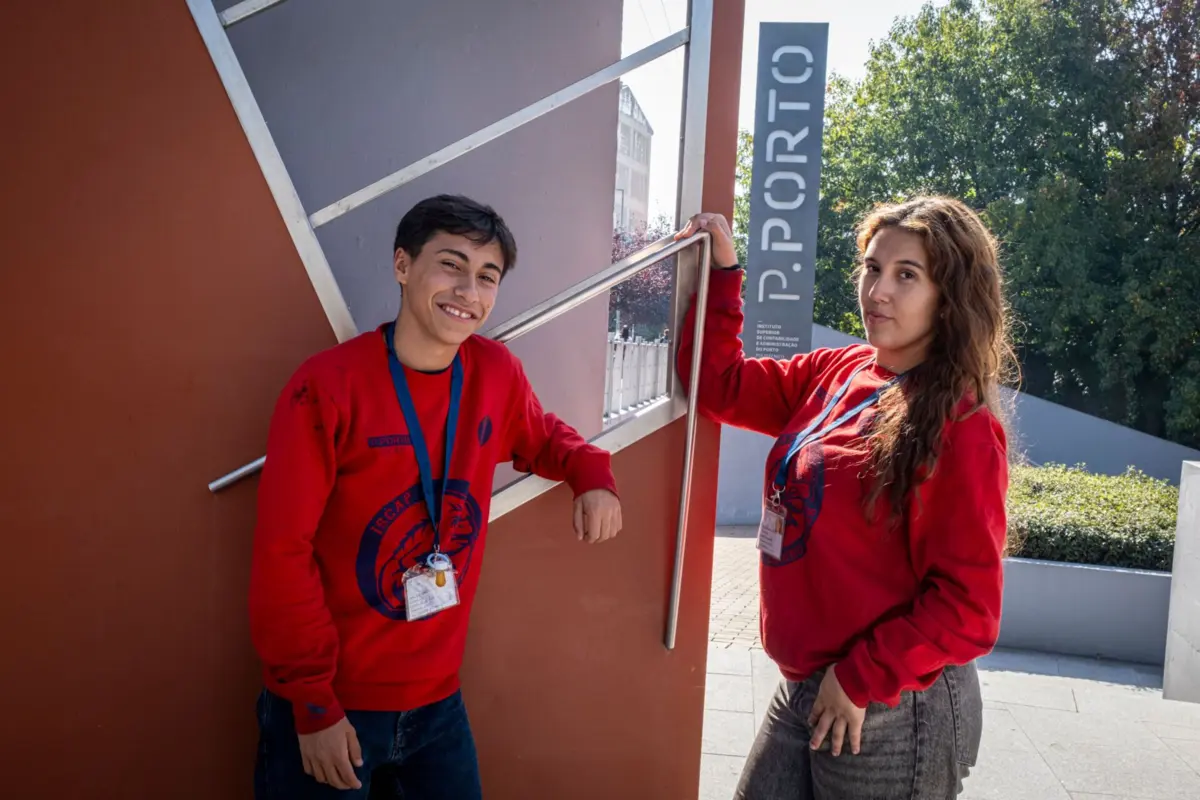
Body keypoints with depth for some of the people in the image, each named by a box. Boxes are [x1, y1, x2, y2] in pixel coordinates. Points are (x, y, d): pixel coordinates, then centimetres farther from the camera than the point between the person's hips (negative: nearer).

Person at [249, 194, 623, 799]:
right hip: (328, 706, -4)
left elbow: (540, 437, 18)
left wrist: (592, 474, -4)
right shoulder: (326, 387, -18)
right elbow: (282, 555, -15)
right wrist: (313, 705, -13)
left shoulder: (497, 372, -4)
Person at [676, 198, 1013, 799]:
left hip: (894, 713, -6)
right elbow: (720, 386, 11)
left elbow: (966, 610, -18)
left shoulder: (960, 429, -17)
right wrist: (721, 270, 5)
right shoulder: (835, 373, 2)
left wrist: (860, 680, -16)